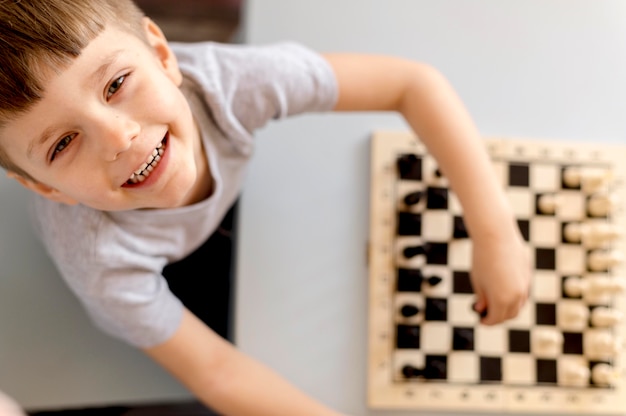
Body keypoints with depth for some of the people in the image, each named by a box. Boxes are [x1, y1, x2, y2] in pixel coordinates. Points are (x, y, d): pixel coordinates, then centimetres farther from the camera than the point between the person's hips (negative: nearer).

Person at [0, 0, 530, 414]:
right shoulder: (100, 264, -44)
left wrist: (495, 229, -41)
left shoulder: (225, 80, -43)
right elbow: (214, 369, -29)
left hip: (234, 189, 2)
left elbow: (412, 81, -36)